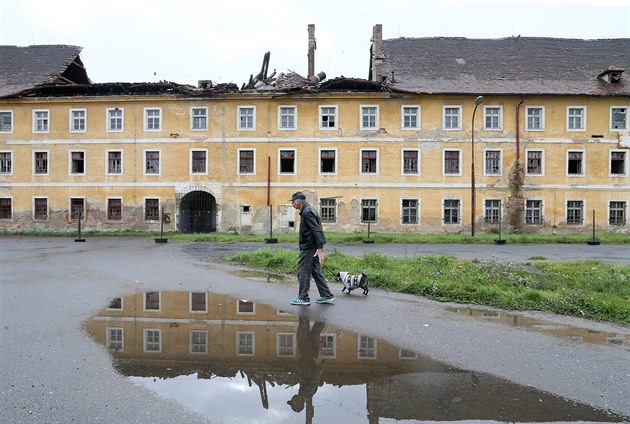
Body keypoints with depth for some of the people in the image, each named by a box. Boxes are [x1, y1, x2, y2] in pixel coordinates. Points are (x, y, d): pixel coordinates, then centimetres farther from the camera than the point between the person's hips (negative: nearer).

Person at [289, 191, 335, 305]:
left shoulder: (307, 212, -16)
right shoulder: (309, 210, 15)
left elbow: (317, 230, -24)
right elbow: (316, 230, 19)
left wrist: (320, 248, -27)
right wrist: (319, 248, 20)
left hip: (308, 248, -10)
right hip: (313, 247, 10)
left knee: (303, 272, 0)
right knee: (316, 271, 14)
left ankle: (303, 298, 9)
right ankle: (327, 296, 17)